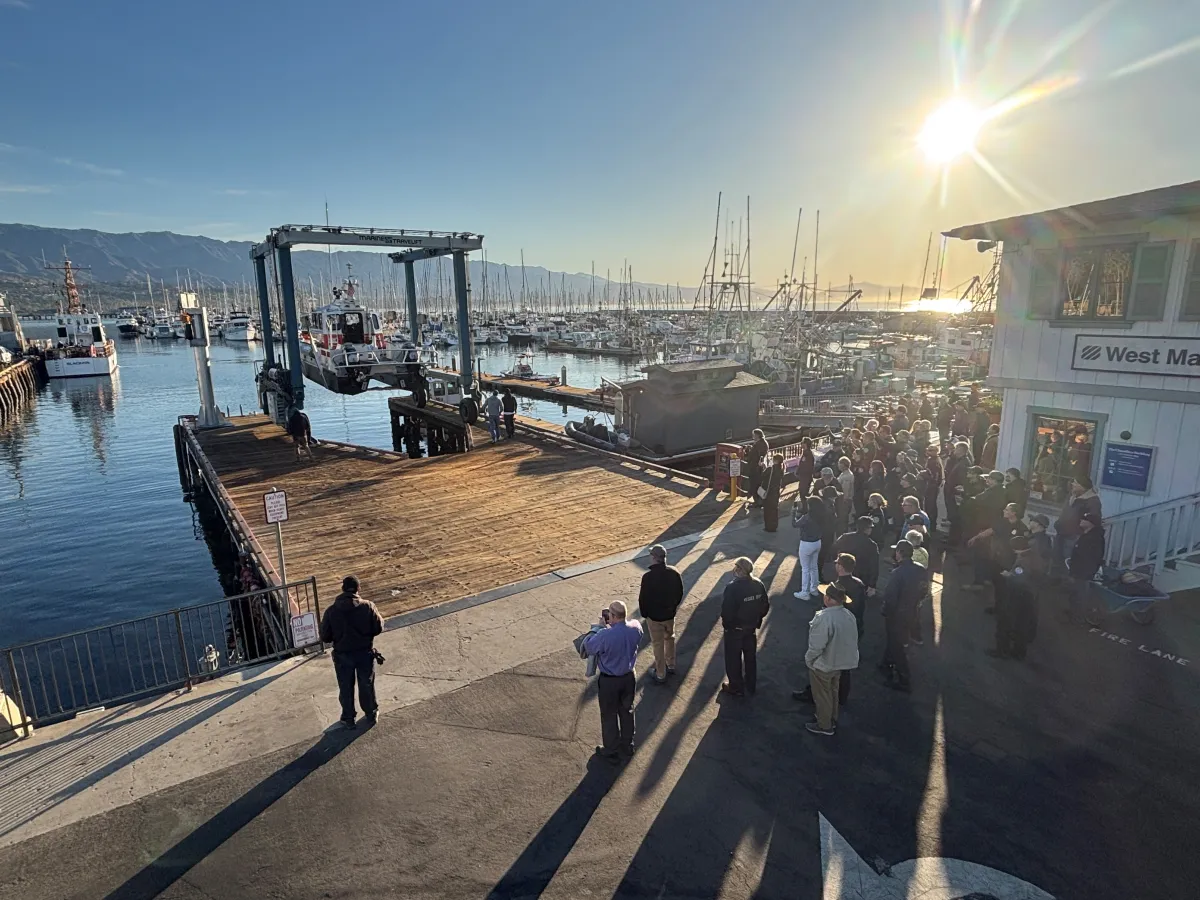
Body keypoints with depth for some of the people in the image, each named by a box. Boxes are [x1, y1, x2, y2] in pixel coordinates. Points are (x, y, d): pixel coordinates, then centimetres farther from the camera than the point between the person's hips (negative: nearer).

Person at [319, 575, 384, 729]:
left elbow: (325, 637, -8)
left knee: (346, 687, 20)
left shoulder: (331, 611, -15)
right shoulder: (368, 606, -17)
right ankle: (371, 714, 36)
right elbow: (378, 628, -10)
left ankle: (348, 718, 34)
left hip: (342, 655, 0)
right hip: (365, 653, 0)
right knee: (367, 684, 20)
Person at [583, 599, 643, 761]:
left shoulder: (605, 635, -34)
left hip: (609, 681, -5)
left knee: (609, 715, 17)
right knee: (627, 711, 25)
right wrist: (610, 626, -4)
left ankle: (611, 751, 36)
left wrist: (601, 627, -9)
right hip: (629, 677, 5)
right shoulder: (636, 627, -17)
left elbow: (588, 648, -14)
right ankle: (627, 746, 44)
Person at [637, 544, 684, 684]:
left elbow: (643, 598, -16)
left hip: (654, 616, -4)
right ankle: (671, 666, 42)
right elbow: (680, 593, 1)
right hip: (670, 614, 4)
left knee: (658, 645, 10)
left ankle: (660, 675, 22)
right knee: (669, 639, 26)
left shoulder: (648, 576, -26)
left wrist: (644, 614, 1)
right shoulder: (674, 572, -11)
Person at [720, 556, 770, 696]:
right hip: (752, 628, 6)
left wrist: (726, 622, -5)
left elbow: (726, 611, -25)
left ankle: (736, 688, 30)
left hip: (734, 629, -5)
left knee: (733, 659, 15)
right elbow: (765, 607, -1)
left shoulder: (732, 588, -29)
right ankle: (751, 687, 38)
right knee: (751, 657, 22)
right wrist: (756, 619, 13)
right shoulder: (759, 585, -11)